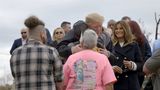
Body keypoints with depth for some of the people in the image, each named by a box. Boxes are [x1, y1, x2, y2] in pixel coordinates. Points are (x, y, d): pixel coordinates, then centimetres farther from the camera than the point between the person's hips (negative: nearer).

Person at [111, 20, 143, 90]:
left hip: (131, 83, 0)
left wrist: (132, 65, -15)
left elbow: (140, 64, 5)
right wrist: (111, 68, -14)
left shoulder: (134, 45, 7)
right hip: (115, 83, 0)